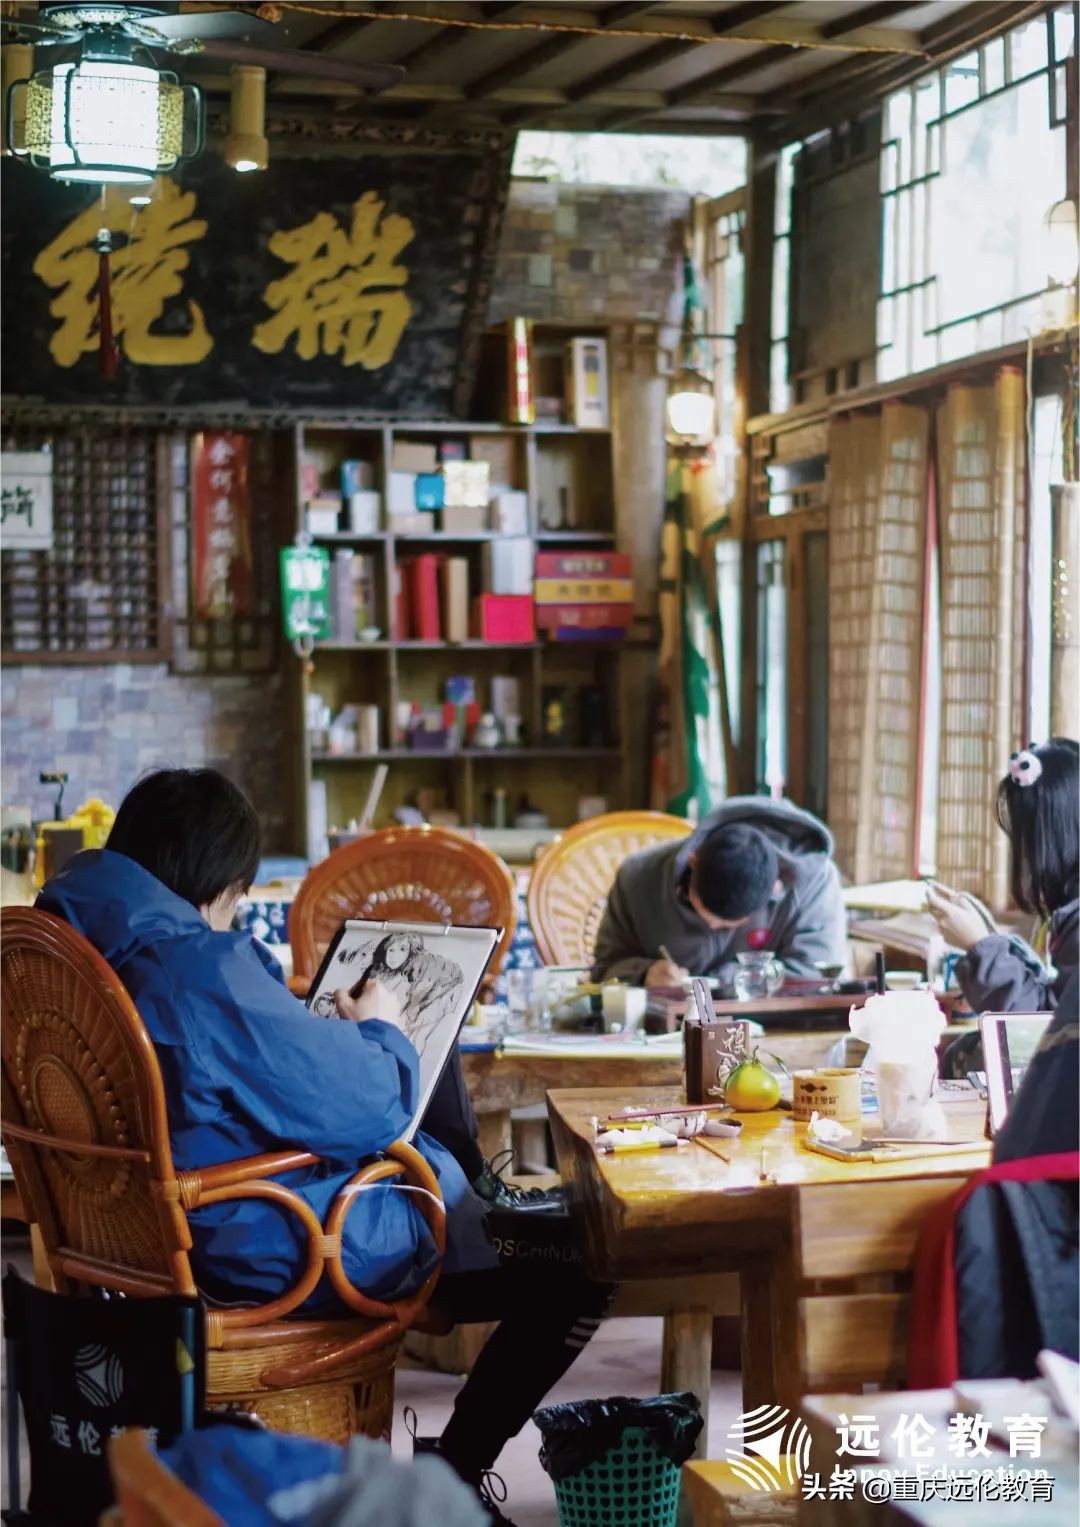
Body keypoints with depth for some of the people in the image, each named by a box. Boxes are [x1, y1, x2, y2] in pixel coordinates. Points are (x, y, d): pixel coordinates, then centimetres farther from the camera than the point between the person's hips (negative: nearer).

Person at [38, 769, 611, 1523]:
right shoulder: (207, 971, -29)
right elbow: (367, 1110, -22)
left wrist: (311, 1023, 17)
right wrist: (380, 1032, -3)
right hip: (281, 1251, -10)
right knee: (580, 1263, -3)